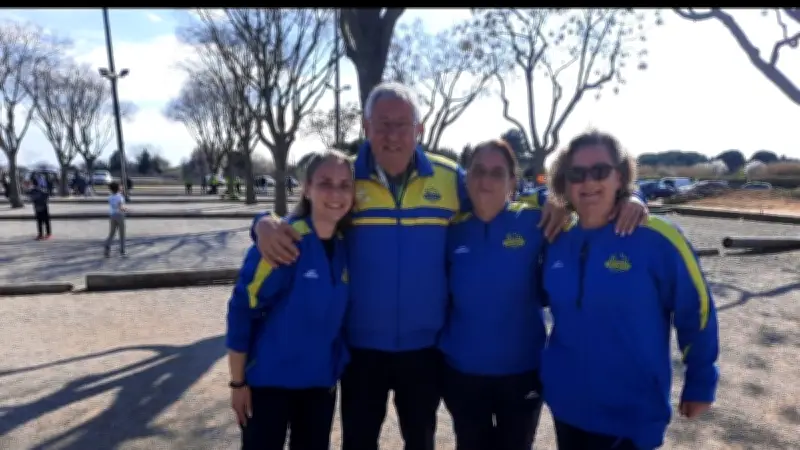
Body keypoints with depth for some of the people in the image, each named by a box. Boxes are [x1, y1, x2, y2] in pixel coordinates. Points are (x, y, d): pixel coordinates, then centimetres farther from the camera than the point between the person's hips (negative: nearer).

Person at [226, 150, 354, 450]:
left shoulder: (345, 247, -2)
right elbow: (242, 309, -16)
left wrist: (336, 369, 11)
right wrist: (238, 383, -12)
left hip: (321, 381, 6)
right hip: (269, 381, -5)